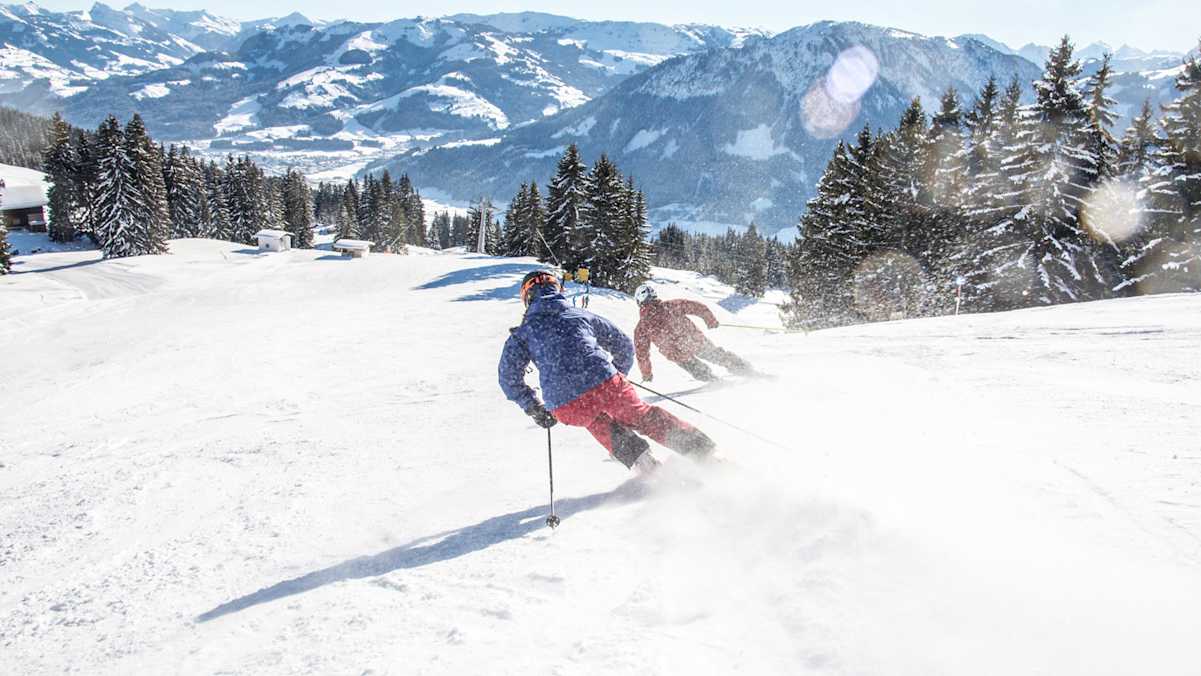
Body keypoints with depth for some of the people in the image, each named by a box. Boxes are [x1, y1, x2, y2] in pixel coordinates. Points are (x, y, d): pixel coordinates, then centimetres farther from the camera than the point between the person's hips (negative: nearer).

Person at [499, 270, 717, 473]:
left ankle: (642, 462, 15)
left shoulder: (522, 332, 17)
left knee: (598, 422, 31)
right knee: (644, 416, 21)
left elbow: (509, 377, 10)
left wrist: (534, 409, 20)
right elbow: (624, 345, 28)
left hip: (568, 408, 0)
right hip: (607, 385, 1)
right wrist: (618, 374, 43)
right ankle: (703, 449, 17)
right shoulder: (581, 315, 23)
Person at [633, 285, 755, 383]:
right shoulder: (670, 305, -2)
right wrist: (711, 320, 15)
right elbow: (697, 307, 0)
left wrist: (647, 375, 14)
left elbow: (642, 355, 1)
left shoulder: (641, 328, -3)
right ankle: (748, 371, 30)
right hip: (697, 341, 1)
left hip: (679, 355, -1)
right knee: (720, 356, 22)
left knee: (696, 369, 31)